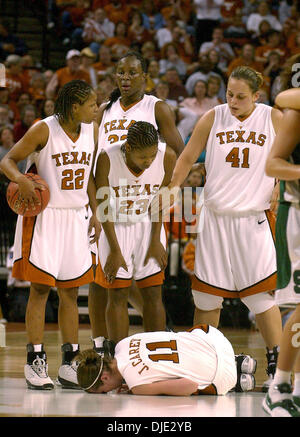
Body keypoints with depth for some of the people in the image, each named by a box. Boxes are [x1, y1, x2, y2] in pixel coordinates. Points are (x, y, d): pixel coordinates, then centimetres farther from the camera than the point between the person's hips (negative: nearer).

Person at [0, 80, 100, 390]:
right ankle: (35, 362, -1)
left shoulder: (91, 131, 5)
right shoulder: (43, 130, -13)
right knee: (40, 287, -5)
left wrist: (94, 213, 13)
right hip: (43, 216, -6)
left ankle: (69, 363, 11)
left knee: (70, 291, 7)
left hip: (75, 218, 6)